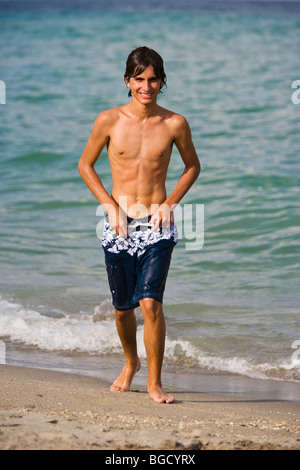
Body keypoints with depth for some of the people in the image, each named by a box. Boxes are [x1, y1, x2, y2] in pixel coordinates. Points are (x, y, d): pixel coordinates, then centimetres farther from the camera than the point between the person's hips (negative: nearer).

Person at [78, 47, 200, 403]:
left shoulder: (174, 124, -2)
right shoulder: (108, 121, -3)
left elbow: (192, 166, 13)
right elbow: (85, 165, 9)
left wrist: (170, 203, 0)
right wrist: (110, 206, -1)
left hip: (156, 227, -1)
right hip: (119, 227, 1)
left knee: (150, 302, -16)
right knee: (122, 307, 12)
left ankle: (154, 383, -4)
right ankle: (131, 363, 40)